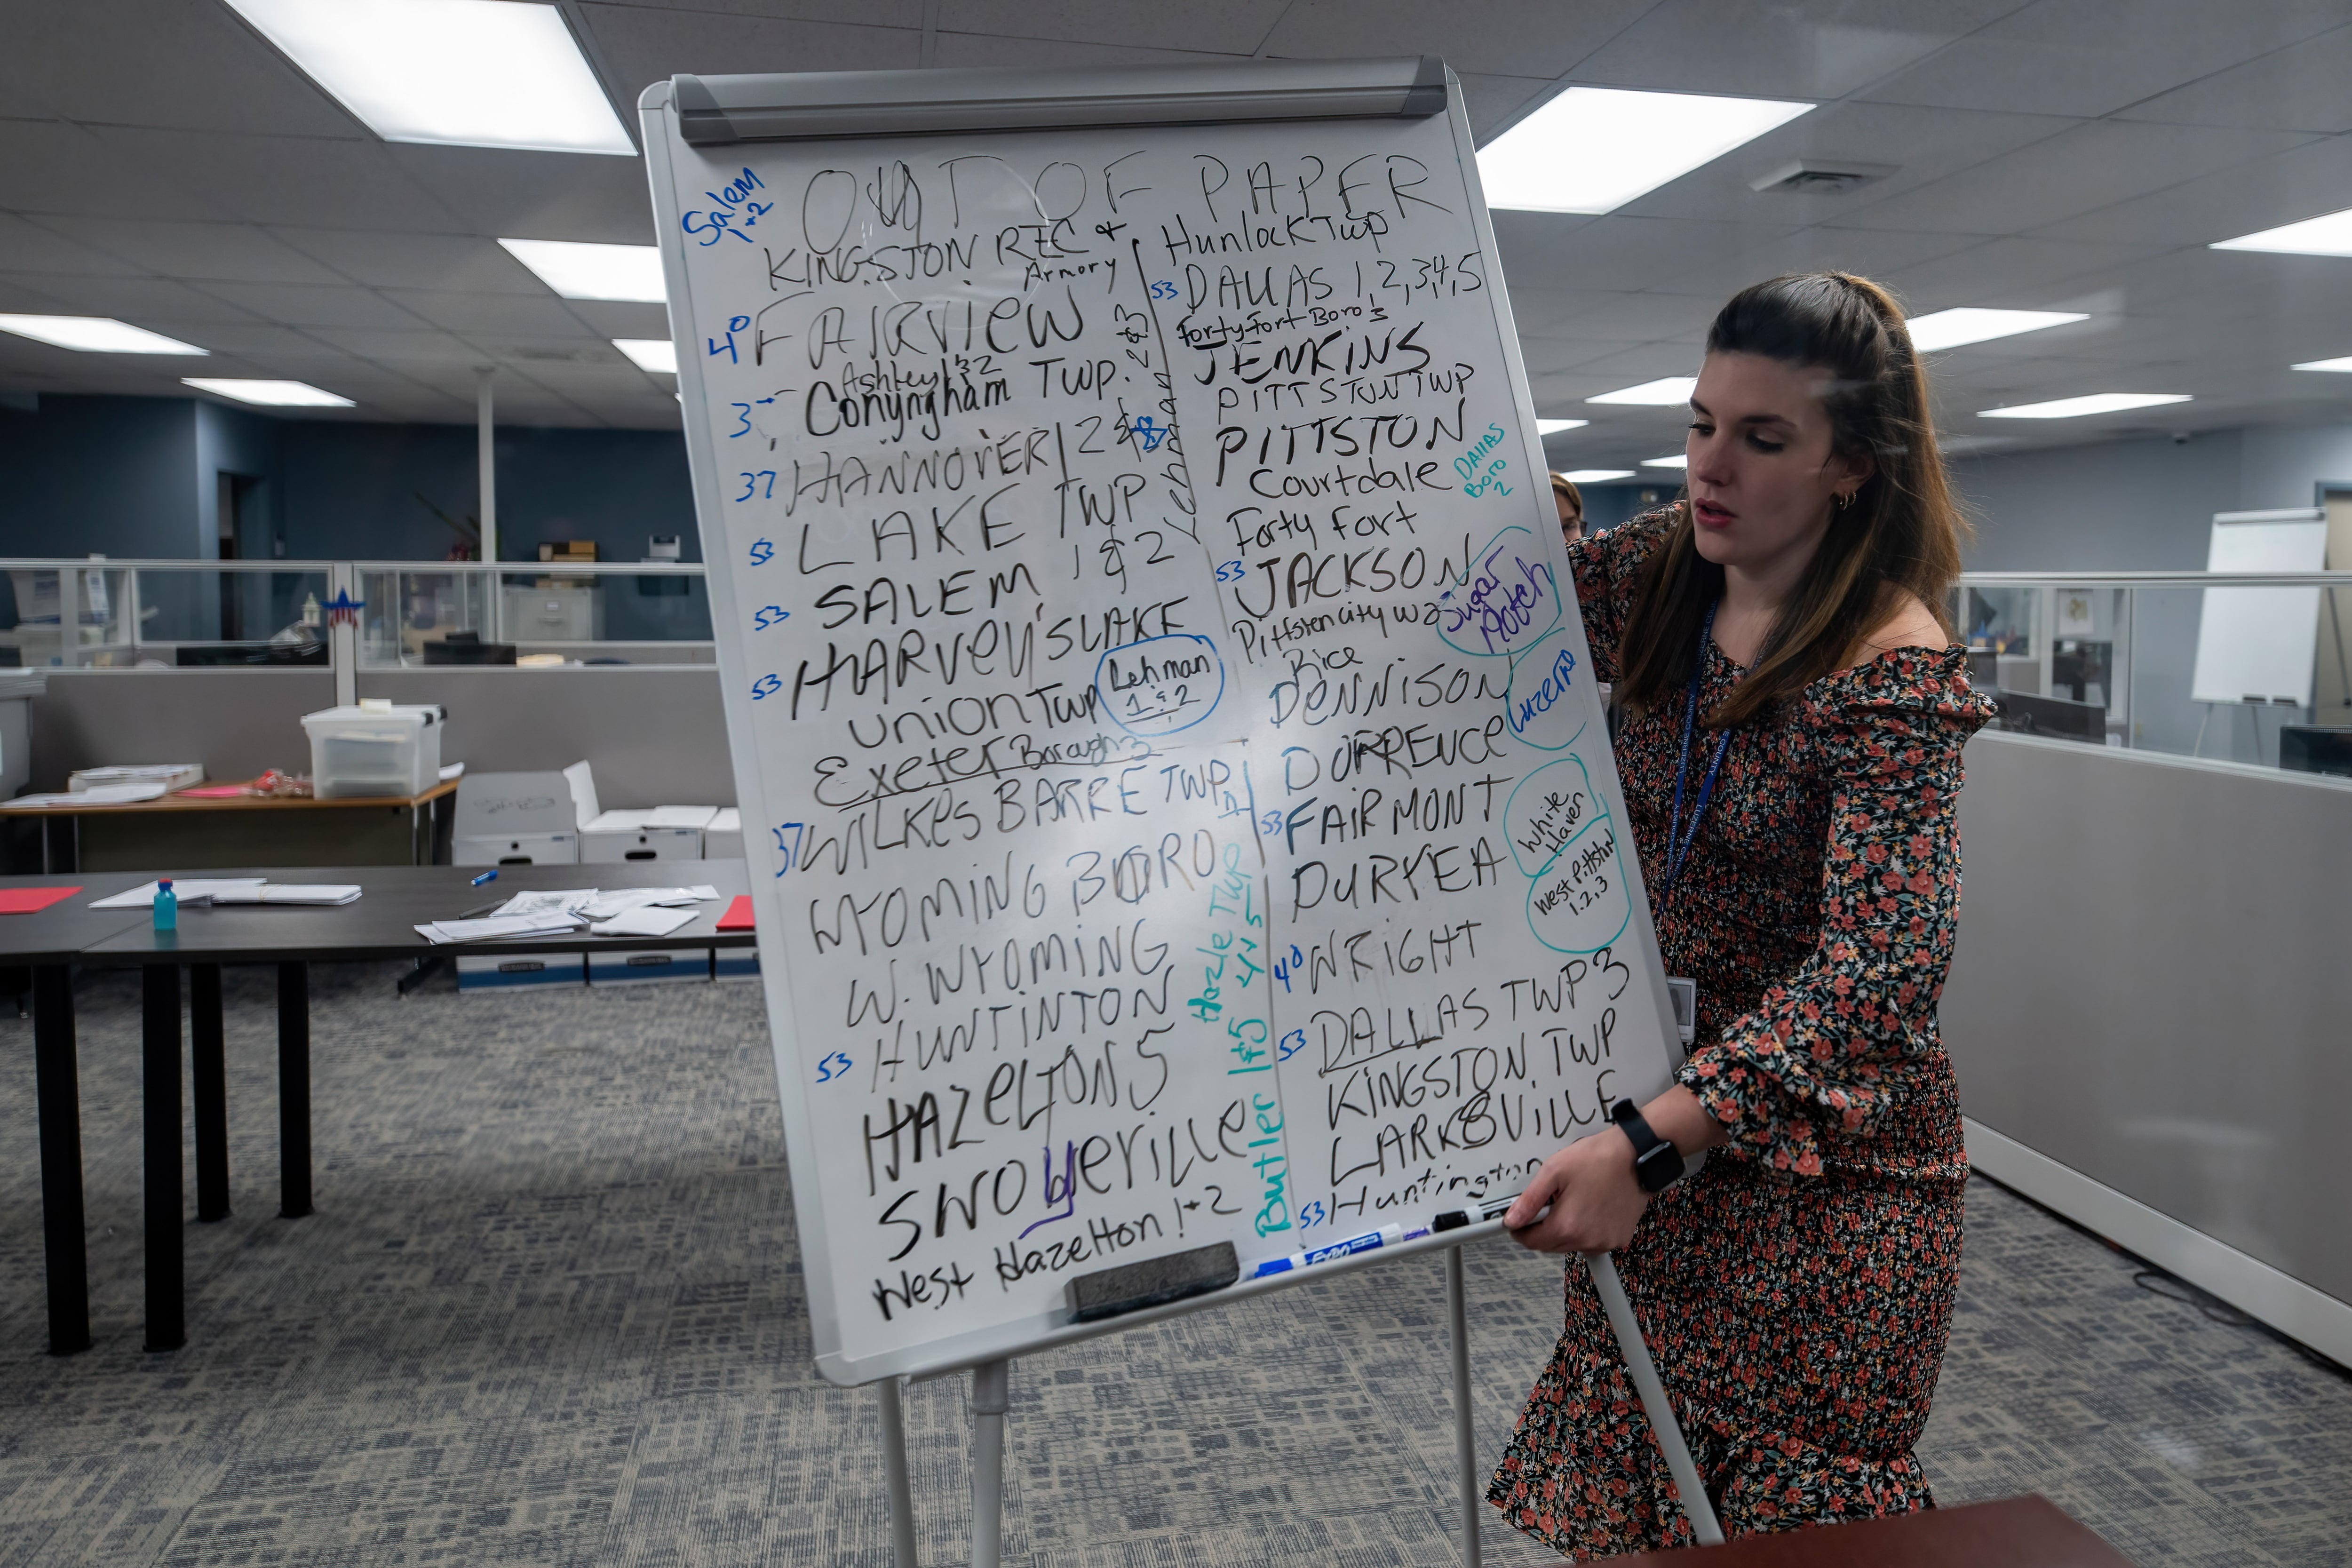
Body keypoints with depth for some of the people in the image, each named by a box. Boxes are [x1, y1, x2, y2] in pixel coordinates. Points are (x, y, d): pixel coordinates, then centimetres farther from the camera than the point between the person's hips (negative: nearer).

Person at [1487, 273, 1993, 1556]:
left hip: (1824, 1158, -6)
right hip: (1659, 1116, 6)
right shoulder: (1664, 572, -1)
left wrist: (1651, 1140, -36)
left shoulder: (1892, 671, -21)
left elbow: (1879, 962, -28)